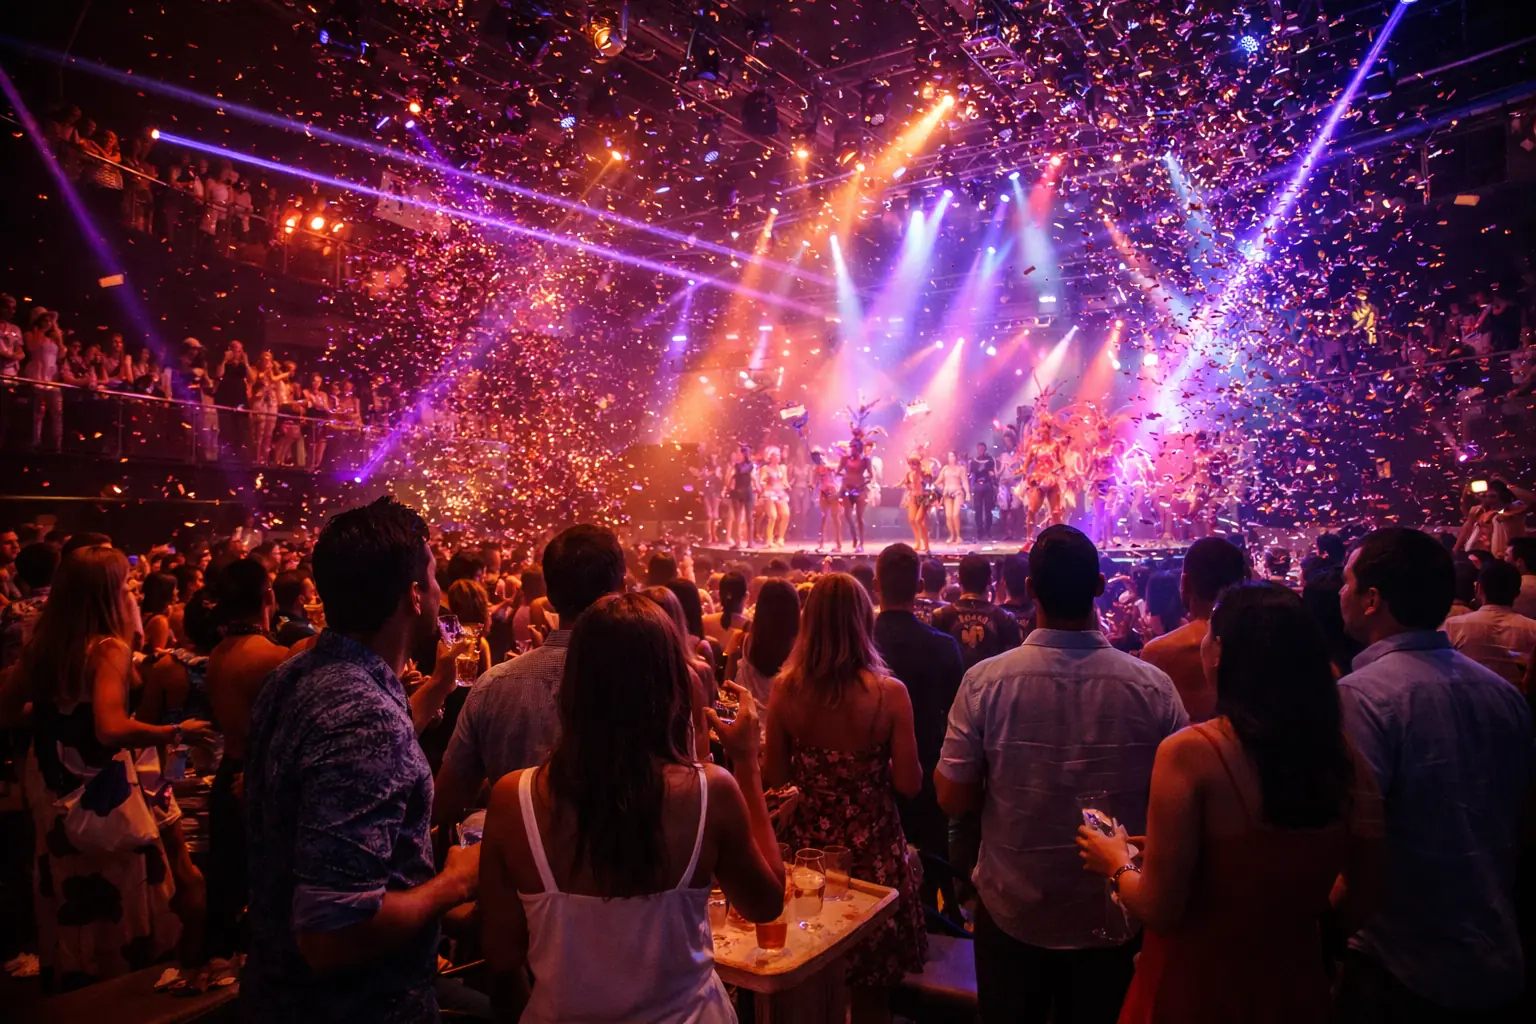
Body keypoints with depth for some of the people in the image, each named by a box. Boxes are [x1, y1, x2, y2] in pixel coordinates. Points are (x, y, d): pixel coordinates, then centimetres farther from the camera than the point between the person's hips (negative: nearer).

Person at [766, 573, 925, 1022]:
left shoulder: (785, 688, -14)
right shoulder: (889, 693, -20)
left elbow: (775, 779, -6)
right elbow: (910, 785, -13)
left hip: (808, 844, 2)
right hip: (872, 849, -2)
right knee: (870, 985, 20)